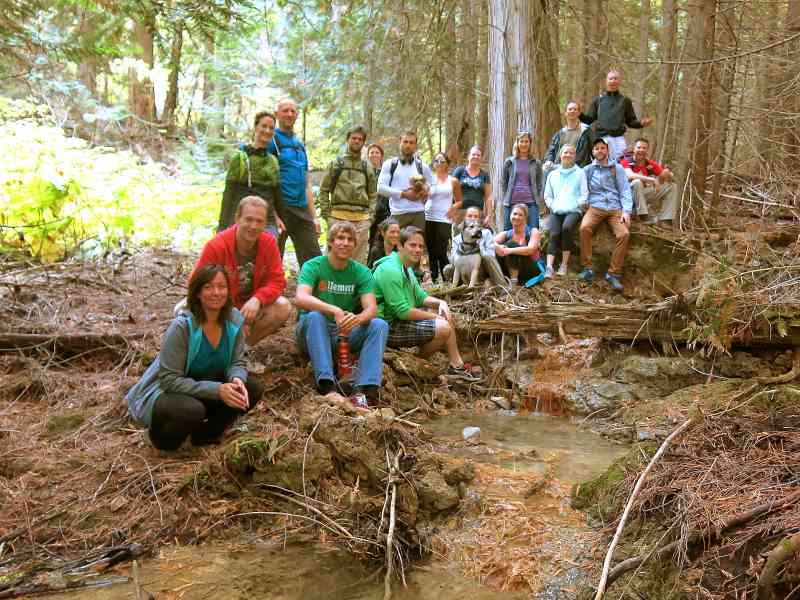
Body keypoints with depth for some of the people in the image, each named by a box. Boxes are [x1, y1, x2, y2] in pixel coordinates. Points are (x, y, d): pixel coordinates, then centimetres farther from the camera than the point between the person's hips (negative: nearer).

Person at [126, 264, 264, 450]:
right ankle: (161, 433, -1)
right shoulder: (182, 326, -26)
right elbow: (169, 379, -25)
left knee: (253, 389, -14)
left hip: (206, 384, 6)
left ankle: (206, 433, 6)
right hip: (166, 392, -6)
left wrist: (237, 379, -28)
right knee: (192, 411, -36)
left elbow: (237, 363, -3)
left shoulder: (234, 319, -10)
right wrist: (216, 390, -33)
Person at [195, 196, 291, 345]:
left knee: (283, 307, -22)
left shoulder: (269, 243, -10)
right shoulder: (215, 246, -20)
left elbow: (276, 281, -10)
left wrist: (257, 299, -32)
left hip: (250, 306, 3)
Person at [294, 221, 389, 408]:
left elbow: (371, 308, -12)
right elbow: (300, 298, -26)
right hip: (313, 332, -2)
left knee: (380, 325, -21)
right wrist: (334, 310, -41)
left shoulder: (362, 273, 2)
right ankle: (326, 385, -45)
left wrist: (358, 318, -37)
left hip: (346, 334, 3)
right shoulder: (313, 266, -7)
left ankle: (366, 388, -38)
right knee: (314, 316, -34)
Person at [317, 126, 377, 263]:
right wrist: (326, 213, -1)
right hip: (338, 216, -2)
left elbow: (372, 194, 17)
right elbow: (324, 190, 8)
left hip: (361, 218, 2)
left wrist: (370, 215, 4)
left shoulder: (367, 168, 16)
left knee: (359, 260, 2)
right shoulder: (336, 164, 10)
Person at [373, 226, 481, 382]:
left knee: (448, 319, 11)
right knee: (443, 328, -20)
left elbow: (420, 297, 19)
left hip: (398, 319, 11)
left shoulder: (407, 268, 12)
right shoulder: (391, 270, -22)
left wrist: (440, 303, -3)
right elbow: (403, 312, -25)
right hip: (388, 327, -11)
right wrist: (435, 316, -14)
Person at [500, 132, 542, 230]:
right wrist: (505, 200, 4)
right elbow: (504, 183, 11)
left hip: (530, 203, 0)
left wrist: (536, 199, 2)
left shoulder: (535, 163, 10)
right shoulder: (509, 162, 9)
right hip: (512, 202, 0)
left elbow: (539, 185, 13)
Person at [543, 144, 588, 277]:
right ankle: (549, 267, -36)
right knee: (554, 234, -25)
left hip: (573, 211, -3)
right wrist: (552, 206, 6)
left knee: (567, 227, -34)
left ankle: (564, 264, -27)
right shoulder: (552, 174, 23)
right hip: (556, 211, 3)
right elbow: (547, 195, 22)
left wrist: (578, 205, -7)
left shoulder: (580, 173, 14)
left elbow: (584, 194, 7)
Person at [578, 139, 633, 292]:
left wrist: (626, 211, -4)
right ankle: (587, 268, -23)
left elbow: (625, 190, 9)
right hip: (595, 207, 0)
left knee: (623, 234, -27)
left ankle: (613, 274, -20)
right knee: (585, 227, -32)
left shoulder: (617, 168, 15)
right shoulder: (588, 170, 16)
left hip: (615, 208, 0)